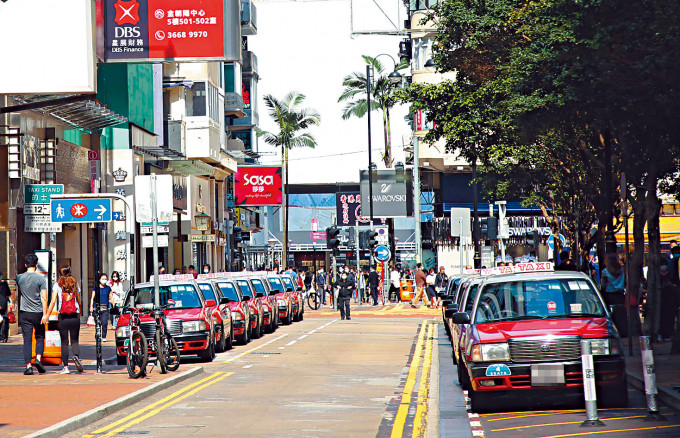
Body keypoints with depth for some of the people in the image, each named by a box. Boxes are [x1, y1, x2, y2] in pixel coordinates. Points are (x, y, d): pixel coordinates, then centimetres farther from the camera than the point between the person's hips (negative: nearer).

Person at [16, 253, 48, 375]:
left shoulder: (19, 278, 1)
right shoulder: (41, 278, -6)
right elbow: (44, 298, -9)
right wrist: (45, 314, -8)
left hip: (24, 313, 2)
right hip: (38, 312, -2)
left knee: (27, 340, 2)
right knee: (40, 338, 12)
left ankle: (28, 366, -3)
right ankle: (38, 359, -8)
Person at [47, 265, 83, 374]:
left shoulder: (57, 285, 0)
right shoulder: (75, 284, 6)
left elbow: (53, 301, -7)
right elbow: (79, 302, 9)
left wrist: (47, 315, -4)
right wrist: (80, 314, 22)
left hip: (63, 317, -1)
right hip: (75, 316, 1)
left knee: (64, 342, 5)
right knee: (74, 341, 8)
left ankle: (66, 367, 3)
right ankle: (76, 356, -22)